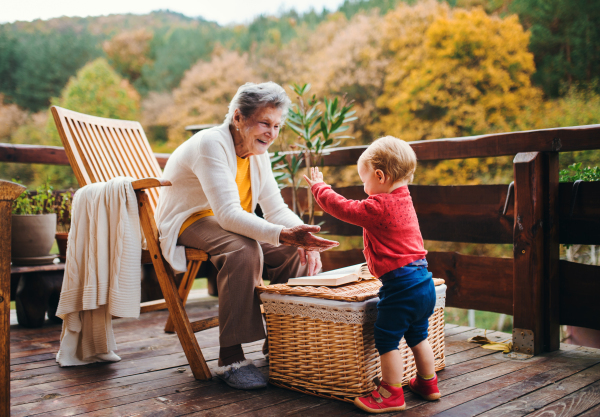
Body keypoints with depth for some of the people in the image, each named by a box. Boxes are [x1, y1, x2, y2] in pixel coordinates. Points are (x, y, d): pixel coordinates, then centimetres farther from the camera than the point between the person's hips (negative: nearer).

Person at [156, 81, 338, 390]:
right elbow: (228, 214, -35)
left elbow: (276, 209, -1)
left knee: (296, 252, -13)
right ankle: (230, 359, -29)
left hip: (231, 225, 8)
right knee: (243, 249, -37)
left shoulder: (258, 154, 4)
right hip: (188, 223, -8)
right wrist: (283, 234, -47)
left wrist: (302, 235, -23)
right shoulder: (210, 144, -23)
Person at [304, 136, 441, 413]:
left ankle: (392, 394, 10)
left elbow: (342, 208, -8)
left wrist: (319, 187, 5)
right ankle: (428, 384, 34)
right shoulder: (403, 199, 12)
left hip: (400, 286, -10)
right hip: (423, 282, 10)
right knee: (417, 336, 22)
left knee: (386, 340, 1)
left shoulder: (378, 207, -16)